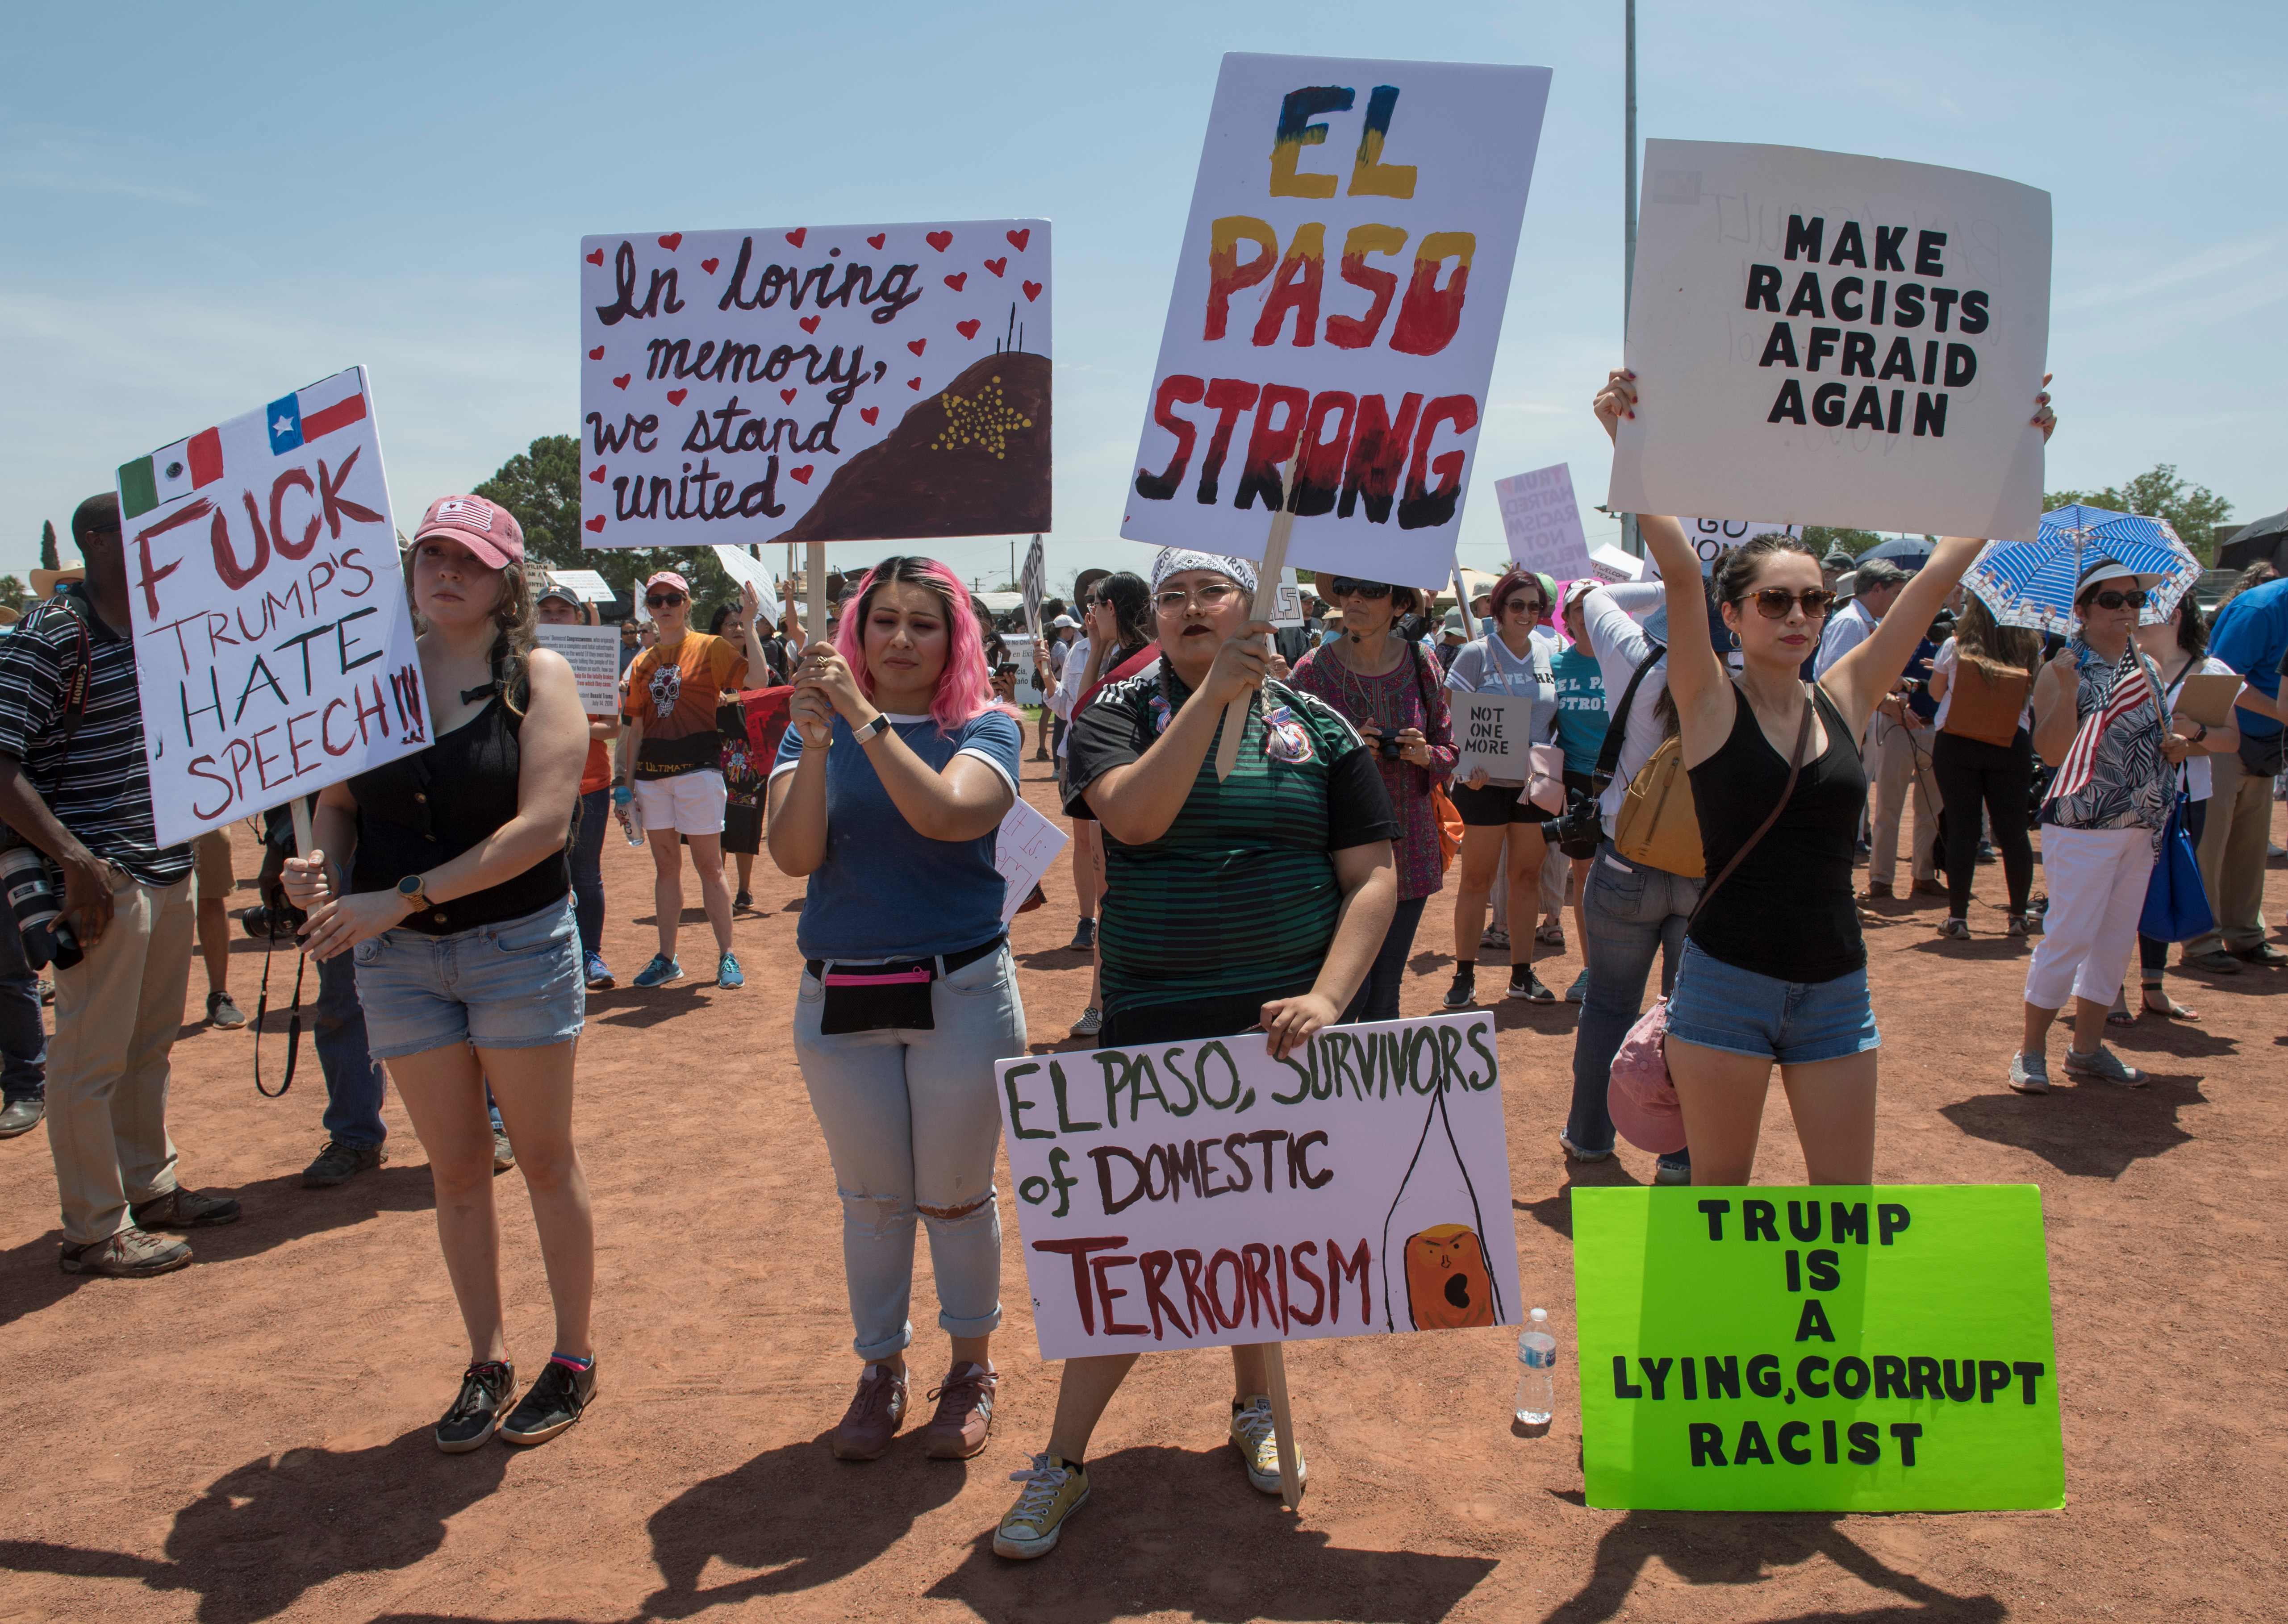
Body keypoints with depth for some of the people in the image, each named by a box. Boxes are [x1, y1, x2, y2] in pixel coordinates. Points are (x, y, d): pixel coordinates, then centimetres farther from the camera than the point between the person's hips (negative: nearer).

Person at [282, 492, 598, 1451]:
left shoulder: (538, 677, -7)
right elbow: (338, 798, 11)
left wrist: (402, 898, -20)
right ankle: (485, 1364, 26)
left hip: (519, 944, -3)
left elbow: (544, 824, -17)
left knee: (544, 1158, 8)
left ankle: (572, 1359, 23)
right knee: (455, 1169, 12)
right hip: (397, 958, 4)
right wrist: (324, 864, -12)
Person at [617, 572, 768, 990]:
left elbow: (757, 677, -17)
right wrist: (628, 781, 10)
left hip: (698, 767, -5)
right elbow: (636, 728, 14)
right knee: (665, 865, 10)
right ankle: (666, 959, 18)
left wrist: (749, 625, -19)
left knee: (709, 866, -1)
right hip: (652, 772, 5)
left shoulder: (711, 648, -1)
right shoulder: (643, 663, 12)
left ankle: (727, 957, 8)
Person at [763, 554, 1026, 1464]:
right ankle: (881, 1371, 33)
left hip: (962, 995, -2)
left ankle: (972, 1369, 31)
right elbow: (794, 855, -11)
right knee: (872, 1201, 14)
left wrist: (866, 717, -27)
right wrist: (816, 740, -24)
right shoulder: (816, 726, 2)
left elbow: (944, 815, -25)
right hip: (838, 1000, 2)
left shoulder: (986, 728, -5)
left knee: (956, 1196, 9)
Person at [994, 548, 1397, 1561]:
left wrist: (1326, 998, -14)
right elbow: (1133, 816, -21)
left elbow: (1373, 878, -1)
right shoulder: (1116, 717, 0)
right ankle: (1064, 1461, 16)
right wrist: (1217, 691, -23)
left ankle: (1256, 1404, 41)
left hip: (1283, 1024, 2)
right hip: (1153, 1030, -2)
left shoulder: (1316, 728, 3)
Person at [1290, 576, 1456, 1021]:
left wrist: (1426, 754, -11)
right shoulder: (1313, 670, -7)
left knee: (1385, 995, 10)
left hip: (1409, 848, 3)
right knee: (1349, 992, -5)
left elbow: (1451, 754, 10)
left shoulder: (1423, 665, 1)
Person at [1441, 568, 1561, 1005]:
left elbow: (1557, 719, 14)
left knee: (1527, 876, 10)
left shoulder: (1548, 655, 7)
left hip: (1535, 785, 4)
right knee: (1477, 878, 2)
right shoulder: (1476, 654, -5)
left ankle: (1523, 973, 20)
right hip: (1485, 784, -4)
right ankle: (1464, 975, 10)